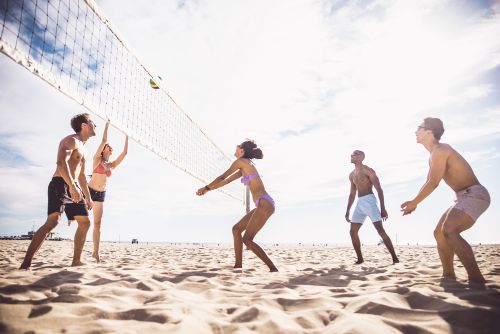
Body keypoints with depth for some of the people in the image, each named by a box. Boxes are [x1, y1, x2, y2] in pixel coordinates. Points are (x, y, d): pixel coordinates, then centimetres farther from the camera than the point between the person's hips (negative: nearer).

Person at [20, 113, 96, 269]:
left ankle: (76, 260, 15)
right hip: (60, 184, -9)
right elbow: (61, 162, -24)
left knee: (85, 223, 8)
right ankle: (26, 263, -22)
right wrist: (72, 186, -35)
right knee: (53, 221, -23)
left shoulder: (82, 147, 23)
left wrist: (88, 197, 24)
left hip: (74, 187, 10)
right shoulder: (71, 140, -6)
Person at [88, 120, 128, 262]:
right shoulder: (97, 159, 1)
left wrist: (127, 136, 11)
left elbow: (124, 152, 8)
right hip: (89, 191, -4)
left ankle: (96, 252, 7)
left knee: (97, 223, 3)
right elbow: (104, 140, -7)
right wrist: (107, 124, -5)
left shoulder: (111, 165, 12)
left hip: (101, 195, 4)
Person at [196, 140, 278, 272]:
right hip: (263, 205, 10)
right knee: (236, 229, 13)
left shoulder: (241, 161, -4)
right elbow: (227, 181, 29)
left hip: (265, 204, -10)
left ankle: (273, 268, -7)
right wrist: (208, 189, 34)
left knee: (247, 239, -8)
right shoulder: (245, 167, 22)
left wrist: (206, 187, 16)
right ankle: (238, 266, 14)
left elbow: (223, 177, 3)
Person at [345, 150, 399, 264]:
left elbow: (379, 189, -9)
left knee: (380, 230, -14)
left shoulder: (368, 170, -4)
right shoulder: (351, 175, 18)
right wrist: (347, 211, 20)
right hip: (360, 204, 7)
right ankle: (360, 258, 11)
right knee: (353, 232, 1)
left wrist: (383, 208, -17)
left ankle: (395, 258, -9)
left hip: (369, 201, -7)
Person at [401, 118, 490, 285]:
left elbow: (433, 183, -18)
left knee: (449, 231, -28)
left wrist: (414, 203, -10)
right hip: (465, 197, 11)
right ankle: (449, 275, 20)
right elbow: (428, 183, 22)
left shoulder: (440, 150, -16)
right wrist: (414, 201, 16)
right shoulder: (435, 155, 17)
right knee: (439, 233, 12)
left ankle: (477, 279, -27)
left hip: (475, 195, -11)